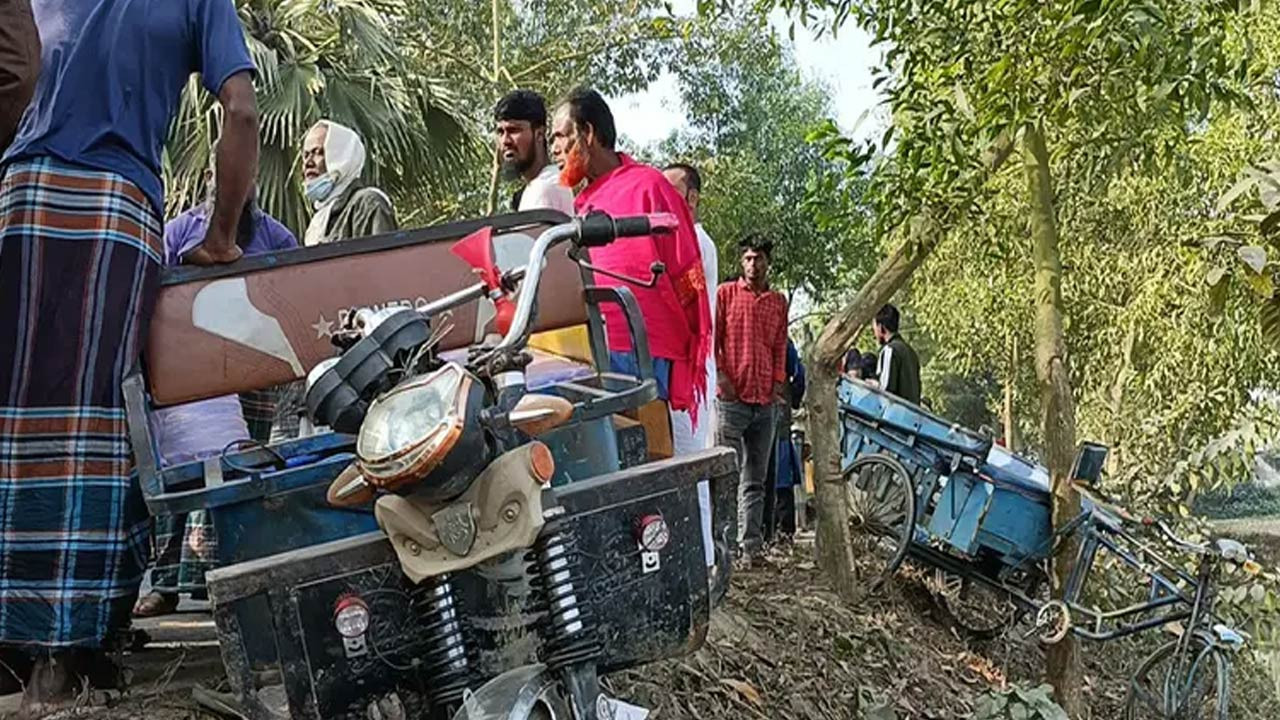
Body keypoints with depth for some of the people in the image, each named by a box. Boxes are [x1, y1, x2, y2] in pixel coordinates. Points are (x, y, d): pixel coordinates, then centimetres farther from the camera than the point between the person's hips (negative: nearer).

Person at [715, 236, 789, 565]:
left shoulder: (779, 301, 16)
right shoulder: (726, 293, 6)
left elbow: (780, 347, 16)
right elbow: (711, 337, 2)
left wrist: (778, 384, 4)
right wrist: (720, 375, -9)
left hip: (765, 401, 4)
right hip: (732, 397, -4)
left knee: (756, 481, 6)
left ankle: (751, 546, 9)